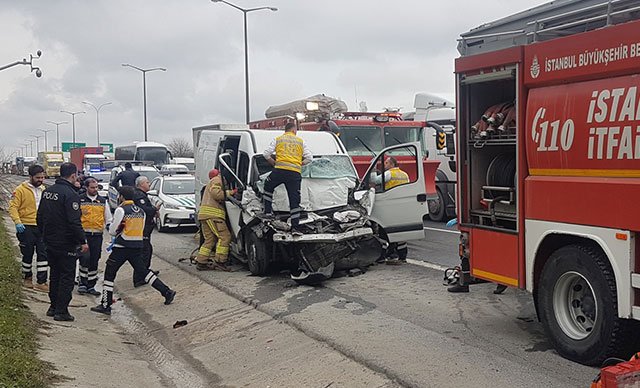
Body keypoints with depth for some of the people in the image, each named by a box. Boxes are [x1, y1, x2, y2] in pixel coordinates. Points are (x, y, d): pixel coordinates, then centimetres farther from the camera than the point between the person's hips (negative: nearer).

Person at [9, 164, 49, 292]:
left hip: (42, 227, 4)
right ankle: (27, 278, 28)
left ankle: (41, 282, 4)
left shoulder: (44, 190, 9)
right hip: (27, 227, -4)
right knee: (28, 255, 9)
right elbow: (13, 207, -11)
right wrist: (17, 222, -23)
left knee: (43, 254, -1)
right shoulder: (21, 190, -7)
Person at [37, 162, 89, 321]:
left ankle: (53, 307, 25)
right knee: (67, 277, 1)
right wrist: (82, 241, -17)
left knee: (55, 274, 19)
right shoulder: (70, 194, -19)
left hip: (50, 242, 8)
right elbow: (74, 222, -23)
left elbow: (40, 217, 16)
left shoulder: (47, 191, 8)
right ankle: (61, 311, 1)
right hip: (66, 244, -8)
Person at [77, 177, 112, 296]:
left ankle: (91, 286, 17)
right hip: (84, 234, -3)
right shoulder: (80, 200, 1)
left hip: (97, 235, 4)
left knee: (94, 261, 7)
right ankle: (82, 284, 0)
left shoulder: (103, 201, 12)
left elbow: (108, 218, 19)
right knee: (85, 258, -15)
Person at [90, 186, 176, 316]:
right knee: (143, 270, 17)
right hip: (137, 247, 6)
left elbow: (112, 231, -8)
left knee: (109, 273, 2)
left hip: (122, 247, -6)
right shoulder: (141, 211, 11)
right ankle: (167, 292, 13)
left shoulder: (121, 210, -9)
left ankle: (105, 305, 1)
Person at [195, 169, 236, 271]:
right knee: (224, 237, -12)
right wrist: (229, 193, -11)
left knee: (210, 239, 10)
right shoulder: (217, 180, 1)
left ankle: (201, 262, 7)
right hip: (212, 214, -11)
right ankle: (219, 261, -15)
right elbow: (216, 193, -16)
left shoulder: (211, 183, 34)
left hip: (204, 215, 11)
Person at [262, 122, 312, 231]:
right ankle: (295, 227, 2)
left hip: (280, 170, -1)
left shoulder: (278, 139, 14)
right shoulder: (300, 141, 16)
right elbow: (309, 158, 12)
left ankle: (268, 212, 19)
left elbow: (266, 154, 7)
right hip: (295, 173, 1)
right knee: (294, 200, 3)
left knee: (268, 188, 26)